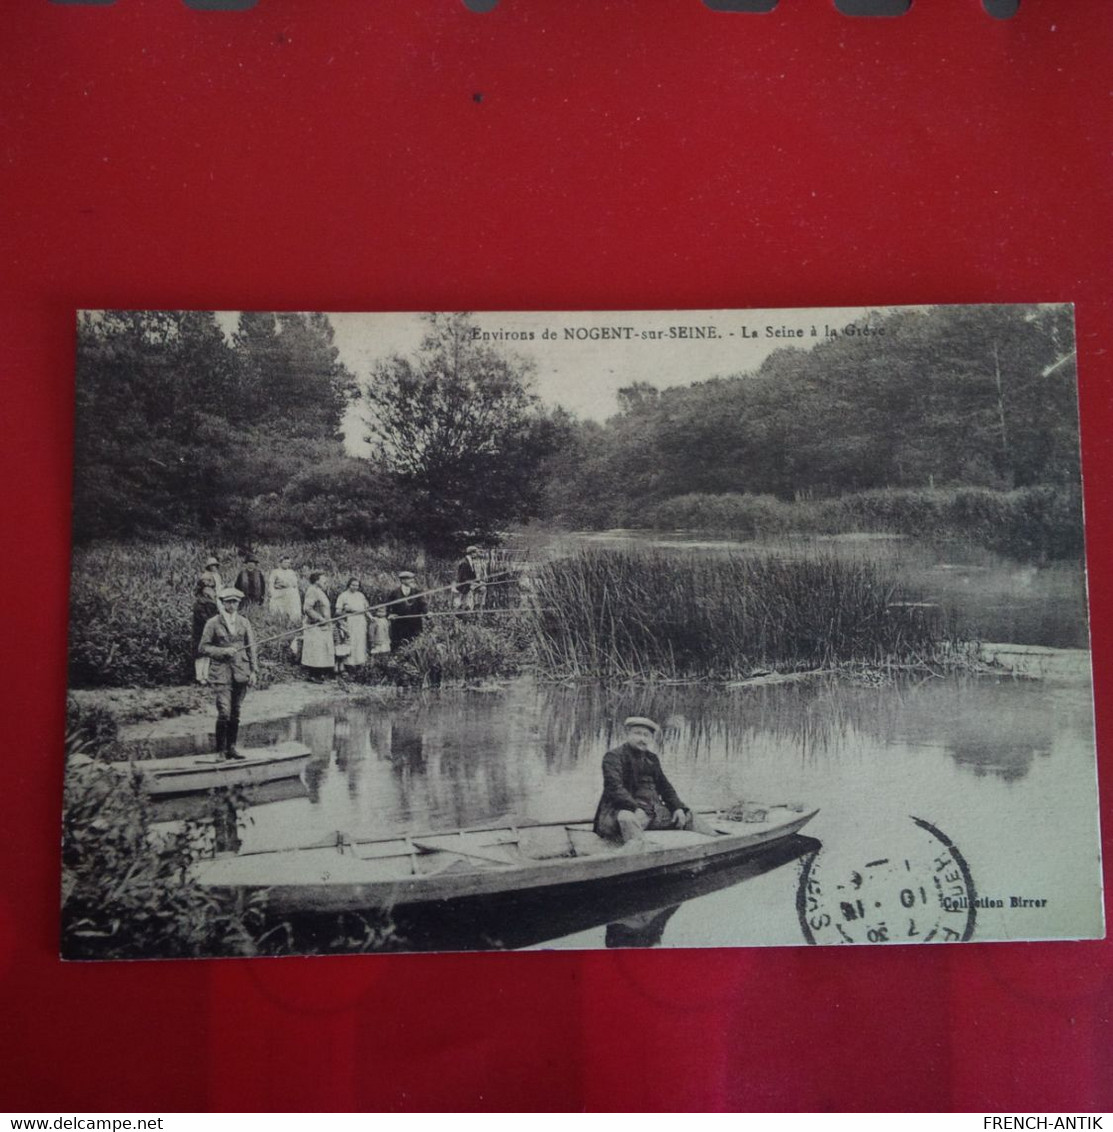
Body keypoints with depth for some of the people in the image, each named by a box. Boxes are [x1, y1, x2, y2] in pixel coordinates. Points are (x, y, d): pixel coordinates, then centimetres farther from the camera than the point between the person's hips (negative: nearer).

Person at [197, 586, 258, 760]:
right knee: (224, 713, -11)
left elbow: (251, 648, 12)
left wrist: (253, 671, 5)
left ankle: (231, 747, 16)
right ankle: (220, 750, -2)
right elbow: (204, 648, 1)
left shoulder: (244, 622, 10)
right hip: (222, 672, -3)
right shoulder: (213, 623, 0)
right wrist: (223, 651, -12)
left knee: (235, 713, 7)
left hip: (241, 672, 4)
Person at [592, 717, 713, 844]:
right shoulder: (614, 756, -4)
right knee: (628, 819, -41)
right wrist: (636, 808, -28)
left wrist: (678, 807, 4)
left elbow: (664, 786, 21)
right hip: (626, 809, -8)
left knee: (688, 818, 5)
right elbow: (614, 787, -16)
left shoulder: (651, 758, 19)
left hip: (653, 809, 8)